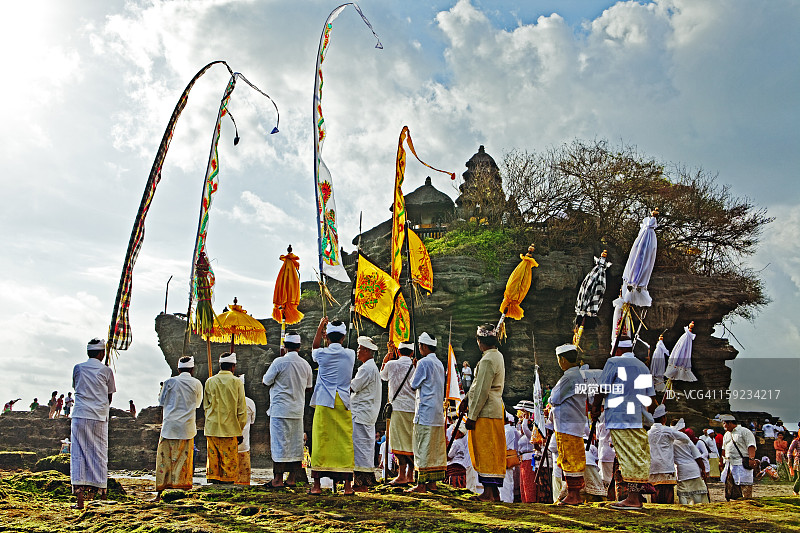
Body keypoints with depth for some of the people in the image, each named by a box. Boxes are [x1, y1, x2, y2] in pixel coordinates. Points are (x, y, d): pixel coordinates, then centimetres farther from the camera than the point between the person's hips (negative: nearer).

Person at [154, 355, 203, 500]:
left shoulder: (170, 382, 3)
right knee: (184, 459, 6)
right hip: (187, 427, 0)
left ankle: (160, 492, 1)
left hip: (169, 425, 0)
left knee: (164, 459, 4)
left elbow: (162, 405, 7)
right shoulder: (197, 383, 4)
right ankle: (183, 489, 5)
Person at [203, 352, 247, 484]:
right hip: (230, 429, -3)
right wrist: (240, 431, 6)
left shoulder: (210, 382, 3)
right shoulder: (236, 382, -5)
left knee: (212, 460, 8)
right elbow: (242, 409, -2)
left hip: (211, 428, 3)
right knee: (229, 462, 2)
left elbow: (206, 406, 12)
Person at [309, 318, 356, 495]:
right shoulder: (350, 354, 3)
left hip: (324, 403, -1)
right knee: (345, 442, 2)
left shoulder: (322, 354, -2)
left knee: (320, 441, 1)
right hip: (343, 403, 1)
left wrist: (320, 327, 31)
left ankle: (316, 484, 2)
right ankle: (347, 485, 1)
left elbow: (314, 348, 23)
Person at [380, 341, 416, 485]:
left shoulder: (391, 364, -2)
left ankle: (402, 476, -2)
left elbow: (383, 376, 19)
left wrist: (387, 358, 23)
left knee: (400, 442, 0)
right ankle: (410, 475, 14)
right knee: (412, 442, 9)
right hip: (414, 408, 3)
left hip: (399, 408, -3)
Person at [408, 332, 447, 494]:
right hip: (438, 413, 8)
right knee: (436, 448, 9)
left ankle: (421, 484, -5)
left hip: (425, 412, -8)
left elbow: (414, 385, -6)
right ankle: (433, 482, 13)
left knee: (423, 448, -6)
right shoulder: (440, 364, 14)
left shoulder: (423, 362, -11)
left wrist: (414, 368, 7)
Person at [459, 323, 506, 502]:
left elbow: (482, 392, -20)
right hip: (496, 409, 9)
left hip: (485, 412, -9)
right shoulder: (497, 356, 13)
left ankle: (488, 493, -1)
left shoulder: (487, 361, -19)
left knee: (485, 452, -4)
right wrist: (467, 399, 21)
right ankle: (494, 491, 17)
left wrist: (472, 416, -16)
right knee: (493, 452, 12)